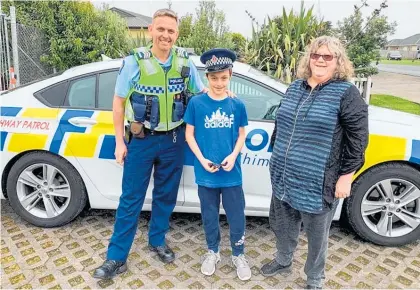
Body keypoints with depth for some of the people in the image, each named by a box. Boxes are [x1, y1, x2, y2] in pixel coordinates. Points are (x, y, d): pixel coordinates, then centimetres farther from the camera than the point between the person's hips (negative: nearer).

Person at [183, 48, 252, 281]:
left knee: (237, 217, 10)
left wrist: (233, 156, -11)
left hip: (232, 173, 1)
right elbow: (189, 134, -1)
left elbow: (241, 135, 6)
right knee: (209, 216, 15)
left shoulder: (237, 105, -2)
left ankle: (238, 255, 32)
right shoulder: (196, 103, -6)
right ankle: (212, 252, 37)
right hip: (206, 173, 0)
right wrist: (202, 160, -12)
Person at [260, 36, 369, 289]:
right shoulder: (295, 87, 9)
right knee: (282, 226, 21)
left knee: (317, 235, 13)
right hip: (283, 178, 6)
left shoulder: (346, 92, -8)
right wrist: (277, 157, 19)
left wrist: (346, 175, -13)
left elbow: (358, 137, -10)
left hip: (318, 183, -5)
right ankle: (283, 262, 48)